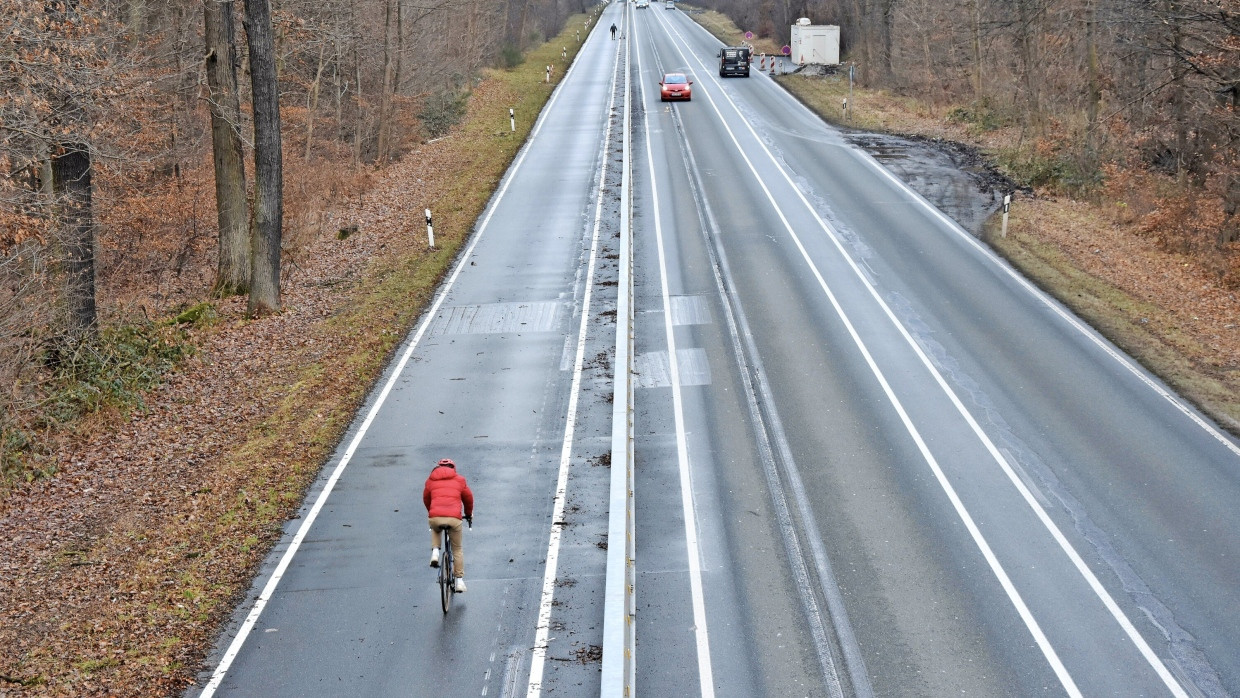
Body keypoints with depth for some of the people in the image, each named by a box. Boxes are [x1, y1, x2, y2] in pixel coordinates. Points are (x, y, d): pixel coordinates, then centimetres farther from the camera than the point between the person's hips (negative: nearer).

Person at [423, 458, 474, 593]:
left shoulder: (431, 480, 19)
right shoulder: (459, 480, 18)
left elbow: (426, 499, 30)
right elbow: (468, 498, 25)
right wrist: (469, 514, 43)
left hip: (435, 517, 1)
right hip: (454, 518, -1)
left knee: (435, 530, 38)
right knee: (458, 549, 17)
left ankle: (435, 552, 13)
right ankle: (460, 580, 14)